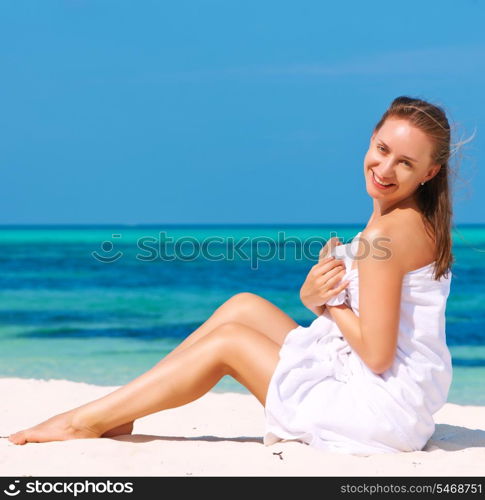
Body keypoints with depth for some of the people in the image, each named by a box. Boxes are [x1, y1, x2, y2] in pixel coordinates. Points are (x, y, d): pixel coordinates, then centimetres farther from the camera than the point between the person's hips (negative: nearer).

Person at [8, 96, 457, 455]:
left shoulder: (387, 234, -21)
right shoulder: (413, 222, 10)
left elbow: (377, 354, -24)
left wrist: (328, 297, -9)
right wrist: (315, 295, -11)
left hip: (385, 411, -9)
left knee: (228, 341, 0)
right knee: (244, 306, 11)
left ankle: (86, 422, 9)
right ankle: (116, 413, 14)